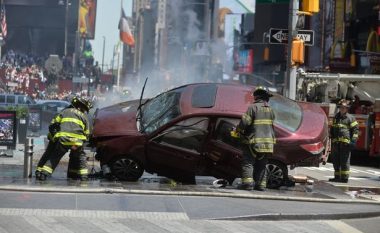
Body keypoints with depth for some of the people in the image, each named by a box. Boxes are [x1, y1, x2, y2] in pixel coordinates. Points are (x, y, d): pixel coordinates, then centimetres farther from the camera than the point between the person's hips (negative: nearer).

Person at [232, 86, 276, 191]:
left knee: (248, 162, -2)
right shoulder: (270, 110, 10)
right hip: (267, 142, 6)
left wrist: (238, 129, 2)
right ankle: (261, 184, 9)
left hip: (254, 141, -6)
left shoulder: (253, 107, -10)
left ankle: (247, 182, -13)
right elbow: (270, 124, 13)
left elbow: (244, 122, -17)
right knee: (262, 164, 12)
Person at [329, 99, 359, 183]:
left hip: (345, 143, -6)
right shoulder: (336, 117, 20)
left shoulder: (350, 118, 1)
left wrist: (353, 141, -10)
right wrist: (331, 138, 24)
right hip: (336, 143, 6)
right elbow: (332, 129, 29)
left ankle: (345, 177, -4)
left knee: (344, 161, -6)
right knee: (336, 161, 8)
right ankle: (337, 177, 15)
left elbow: (355, 130, -2)